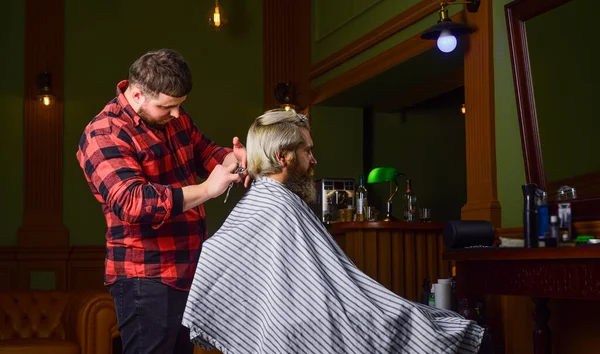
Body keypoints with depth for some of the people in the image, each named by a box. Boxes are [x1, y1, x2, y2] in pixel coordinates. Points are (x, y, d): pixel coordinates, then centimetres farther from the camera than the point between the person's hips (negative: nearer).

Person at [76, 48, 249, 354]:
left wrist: (230, 159, -4)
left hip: (189, 271, 8)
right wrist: (205, 189, -29)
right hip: (146, 279, -8)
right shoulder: (104, 135, -18)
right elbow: (131, 202, -30)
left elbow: (206, 153, 21)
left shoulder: (175, 118, 7)